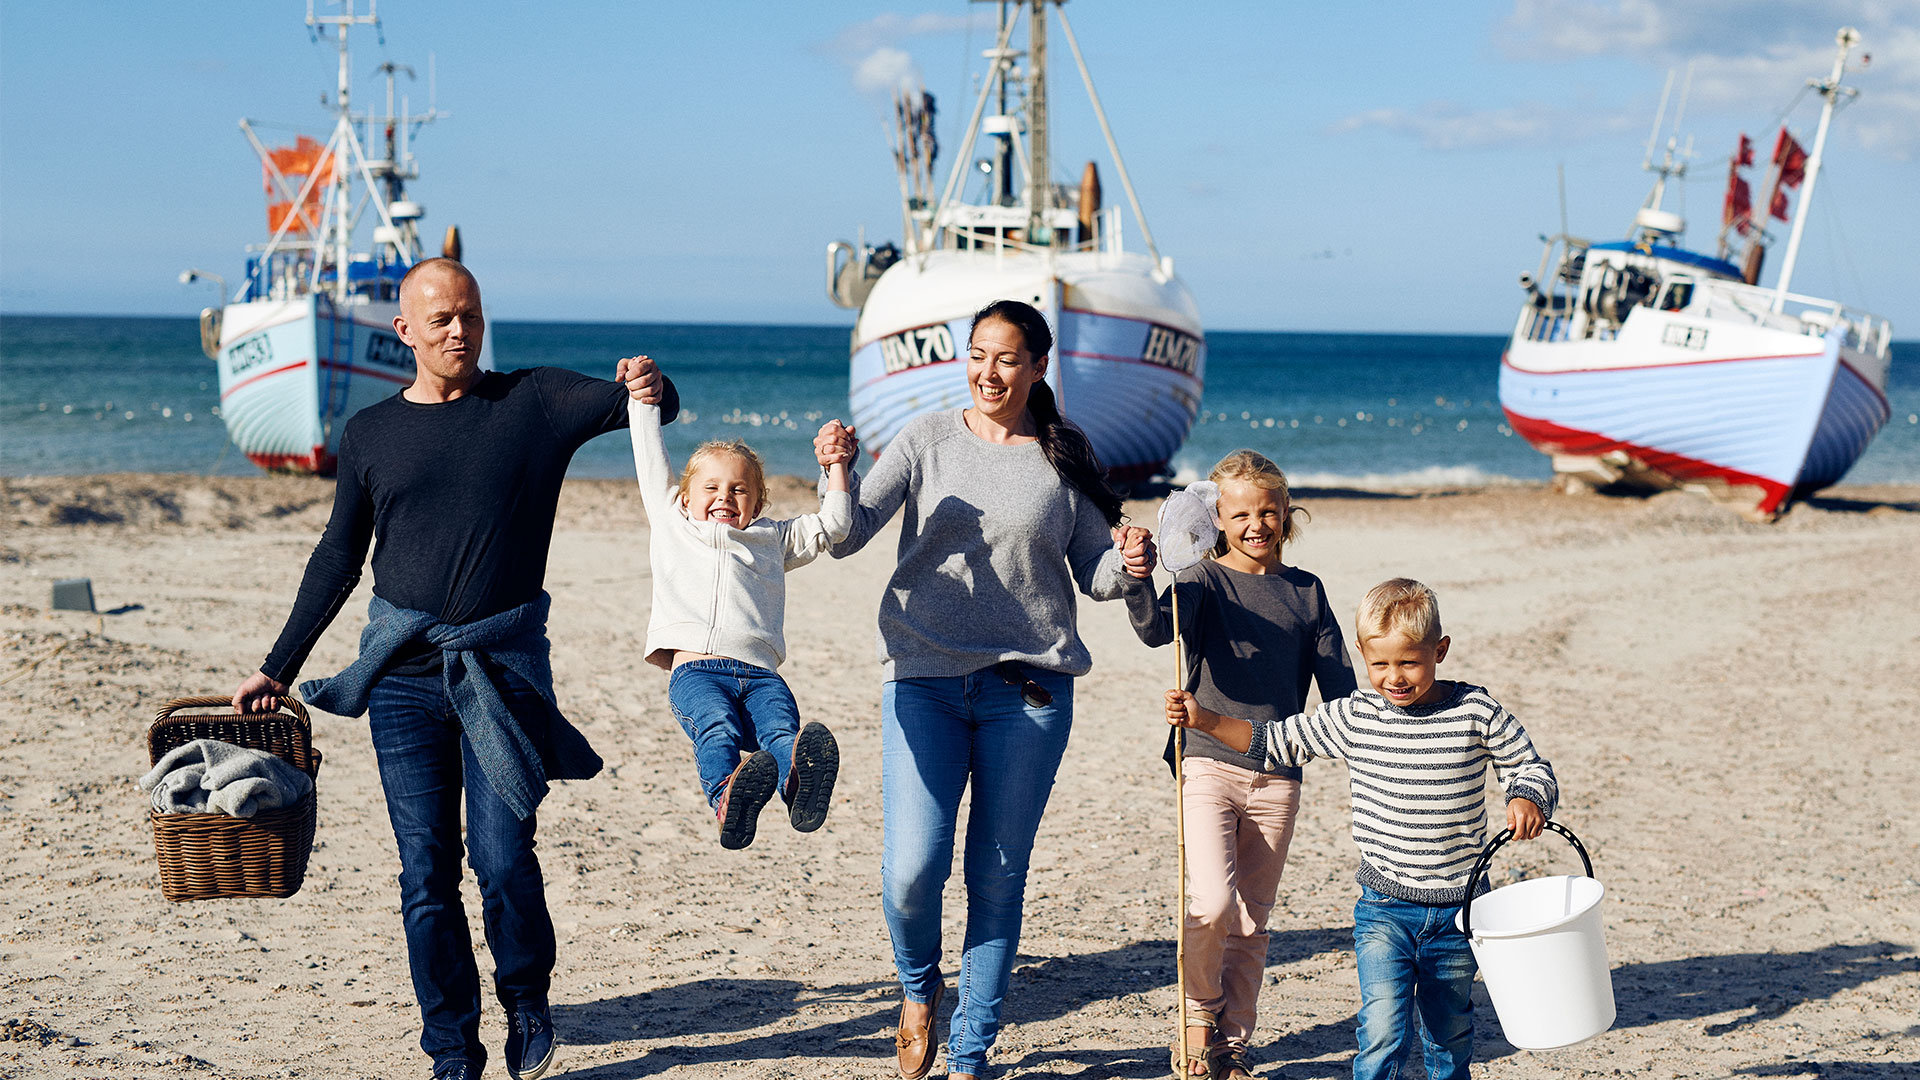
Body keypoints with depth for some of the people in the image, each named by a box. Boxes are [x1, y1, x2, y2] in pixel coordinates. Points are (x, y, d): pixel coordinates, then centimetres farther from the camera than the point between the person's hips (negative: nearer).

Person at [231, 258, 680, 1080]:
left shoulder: (532, 402, 4)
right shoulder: (370, 434, 10)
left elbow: (638, 405, -6)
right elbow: (337, 562, 16)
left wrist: (650, 389, -32)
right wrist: (277, 669, 15)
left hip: (504, 666, -2)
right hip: (403, 673, 2)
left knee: (503, 855, -10)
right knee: (426, 871, 1)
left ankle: (526, 1001, 16)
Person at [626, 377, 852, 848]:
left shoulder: (772, 539, 34)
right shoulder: (673, 523, 30)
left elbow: (832, 524, 36)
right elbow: (651, 460, 35)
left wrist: (837, 465, 29)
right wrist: (644, 401, 39)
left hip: (759, 673, 2)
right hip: (695, 668, -2)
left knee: (782, 732, -32)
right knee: (718, 729, -35)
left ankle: (799, 785, -62)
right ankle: (728, 800, -62)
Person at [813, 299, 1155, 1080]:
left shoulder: (1064, 459, 7)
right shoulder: (929, 439, 5)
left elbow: (1095, 577, 10)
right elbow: (848, 537, -3)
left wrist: (1128, 565, -12)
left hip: (1029, 685, 1)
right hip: (924, 678, -1)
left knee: (998, 879, 3)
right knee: (912, 869, -12)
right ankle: (918, 988, 21)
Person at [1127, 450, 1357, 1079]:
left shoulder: (1307, 592, 9)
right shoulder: (1206, 580, -2)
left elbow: (1338, 685, 11)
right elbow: (1156, 628, -21)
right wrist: (1138, 583, -40)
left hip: (1277, 778, 4)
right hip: (1209, 764, -3)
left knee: (1251, 921, 9)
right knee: (1212, 904, -19)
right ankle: (1199, 1012, 7)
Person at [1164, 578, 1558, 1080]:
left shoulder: (1476, 712, -7)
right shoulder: (1353, 717, -3)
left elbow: (1529, 766, 4)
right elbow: (1276, 741, 7)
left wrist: (1527, 799, -19)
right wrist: (1204, 719, -4)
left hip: (1456, 907, 0)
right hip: (1384, 907, 0)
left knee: (1449, 1033, 16)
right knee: (1383, 1030, -13)